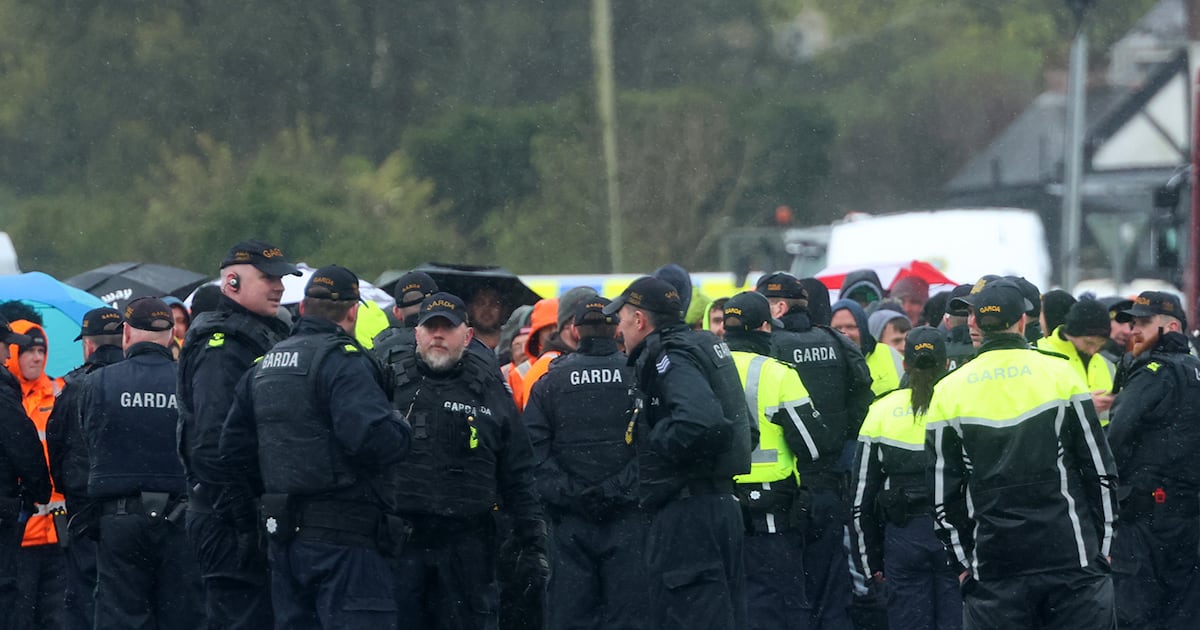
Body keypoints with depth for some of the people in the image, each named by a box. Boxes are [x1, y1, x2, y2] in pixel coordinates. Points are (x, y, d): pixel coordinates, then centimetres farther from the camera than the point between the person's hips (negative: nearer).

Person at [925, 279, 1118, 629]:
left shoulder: (948, 392, 2)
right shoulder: (1060, 374, -1)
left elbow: (942, 494, 5)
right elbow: (1101, 471, 2)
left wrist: (963, 561, 13)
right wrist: (1102, 544, 11)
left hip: (993, 569, 1)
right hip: (1072, 561, -1)